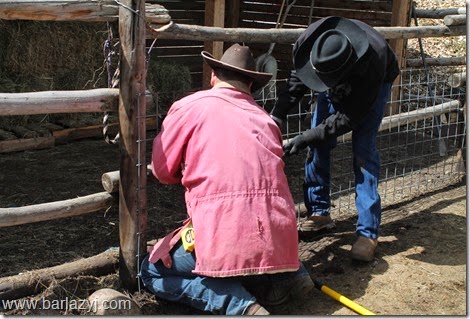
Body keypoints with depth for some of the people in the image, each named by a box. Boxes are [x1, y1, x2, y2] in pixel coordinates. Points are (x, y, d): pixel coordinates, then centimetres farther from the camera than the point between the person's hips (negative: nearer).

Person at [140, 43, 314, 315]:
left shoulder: (189, 106, 3)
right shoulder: (265, 118, 16)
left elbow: (162, 170, 9)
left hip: (225, 235, -6)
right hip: (279, 236, 6)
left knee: (153, 272, 16)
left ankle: (240, 305, -6)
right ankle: (288, 274, 9)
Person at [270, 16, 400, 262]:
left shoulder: (371, 66, -45)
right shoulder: (308, 41, -34)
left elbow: (348, 118, -35)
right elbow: (297, 79, -14)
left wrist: (306, 138, -37)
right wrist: (277, 116, -24)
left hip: (374, 83, -4)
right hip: (337, 84, 5)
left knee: (363, 149, -17)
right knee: (317, 144, -2)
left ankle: (368, 232, -14)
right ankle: (319, 213, 14)